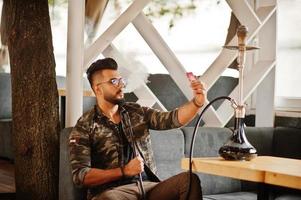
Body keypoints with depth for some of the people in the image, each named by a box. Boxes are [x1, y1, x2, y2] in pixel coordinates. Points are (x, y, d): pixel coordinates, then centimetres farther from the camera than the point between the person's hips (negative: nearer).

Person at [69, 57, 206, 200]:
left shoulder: (137, 112, 15)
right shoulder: (84, 127, 1)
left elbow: (172, 119, 4)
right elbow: (80, 175, -7)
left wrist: (197, 102, -15)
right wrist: (124, 171, -14)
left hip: (148, 187, 5)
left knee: (189, 179, -22)